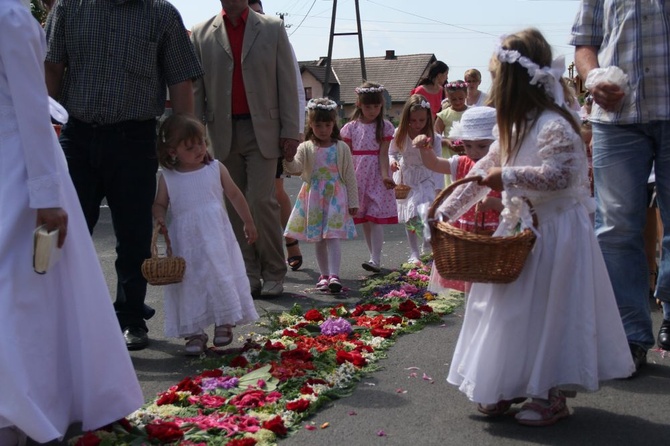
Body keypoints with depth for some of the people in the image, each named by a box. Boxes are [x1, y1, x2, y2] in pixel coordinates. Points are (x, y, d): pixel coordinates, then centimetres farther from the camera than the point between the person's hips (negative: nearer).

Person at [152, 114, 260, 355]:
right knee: (190, 285, 1)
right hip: (185, 243, 0)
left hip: (216, 241, 0)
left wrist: (248, 222, 17)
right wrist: (159, 217, -15)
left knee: (221, 277, -2)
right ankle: (194, 332, 10)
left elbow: (234, 195, 12)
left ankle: (225, 322, 14)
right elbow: (160, 204, 9)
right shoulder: (168, 178, 1)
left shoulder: (216, 169, 2)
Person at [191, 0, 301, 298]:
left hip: (262, 130, -2)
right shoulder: (201, 34, 8)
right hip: (223, 133, 2)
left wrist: (290, 131, -3)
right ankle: (249, 275, 12)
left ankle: (273, 273, 4)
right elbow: (195, 89, 8)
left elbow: (287, 83, 4)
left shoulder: (273, 29, 6)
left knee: (262, 200, -9)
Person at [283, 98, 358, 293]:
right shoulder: (306, 148, 2)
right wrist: (289, 159, -33)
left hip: (336, 196, -2)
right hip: (313, 197, 2)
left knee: (332, 237, -12)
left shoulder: (342, 148, 1)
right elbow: (295, 168, -11)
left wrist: (353, 202, 2)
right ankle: (324, 275, 19)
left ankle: (334, 275, -18)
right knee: (318, 239, 8)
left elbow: (350, 176, 3)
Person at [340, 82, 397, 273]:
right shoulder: (351, 127, 4)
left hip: (377, 175, -3)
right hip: (358, 175, 3)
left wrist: (385, 175, -19)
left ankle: (376, 260, -10)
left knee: (376, 217, -9)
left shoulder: (385, 127, 0)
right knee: (364, 219, 7)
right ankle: (374, 257, 18)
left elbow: (383, 153, -6)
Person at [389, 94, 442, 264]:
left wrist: (438, 188, -16)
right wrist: (392, 161, -16)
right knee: (409, 218, 9)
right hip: (405, 180, 3)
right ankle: (414, 254, 20)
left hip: (425, 181, -2)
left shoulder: (434, 138, -14)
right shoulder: (400, 135, -9)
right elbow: (392, 152, 7)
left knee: (426, 214, -19)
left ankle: (427, 250, 4)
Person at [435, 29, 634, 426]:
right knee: (513, 310, 12)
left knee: (548, 313, -2)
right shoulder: (516, 128, 11)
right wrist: (447, 210, 12)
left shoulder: (553, 127, -18)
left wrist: (509, 177, -24)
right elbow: (483, 172, 15)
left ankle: (552, 396, 10)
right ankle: (510, 386, 24)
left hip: (555, 233, -9)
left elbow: (558, 175, -28)